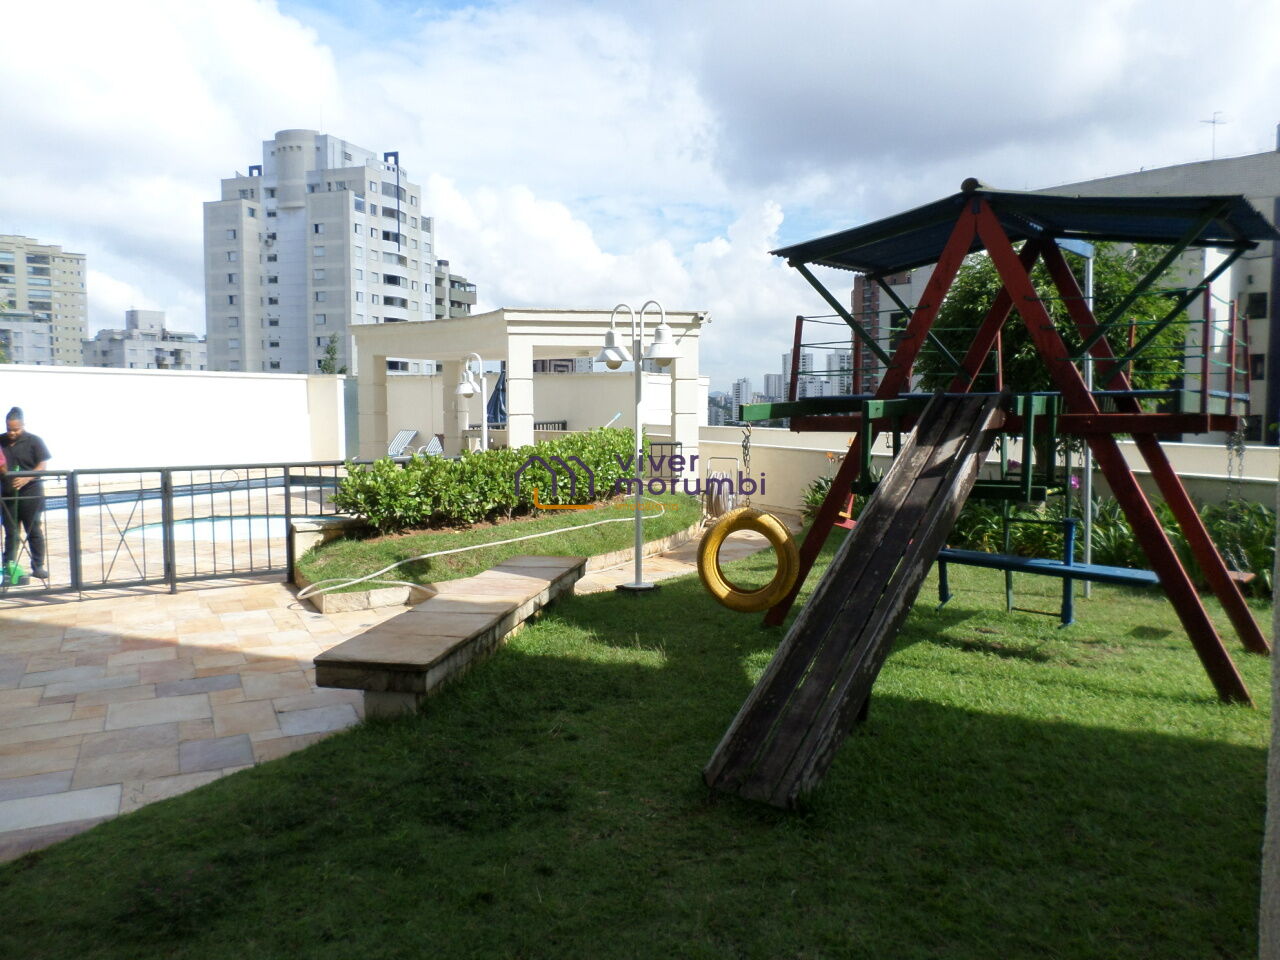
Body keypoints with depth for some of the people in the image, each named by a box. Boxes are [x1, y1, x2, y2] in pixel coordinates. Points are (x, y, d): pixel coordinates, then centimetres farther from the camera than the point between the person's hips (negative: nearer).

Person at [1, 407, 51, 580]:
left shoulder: (34, 441, -2)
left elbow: (43, 465, -6)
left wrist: (26, 479, -20)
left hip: (30, 493, -3)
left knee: (34, 530, 2)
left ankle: (38, 566, 8)